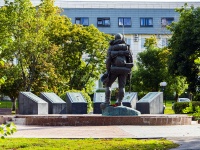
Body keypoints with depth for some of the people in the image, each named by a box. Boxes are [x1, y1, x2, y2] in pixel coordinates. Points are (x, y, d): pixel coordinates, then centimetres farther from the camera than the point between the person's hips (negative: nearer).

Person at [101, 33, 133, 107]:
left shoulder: (111, 47, 7)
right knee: (122, 86, 7)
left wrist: (108, 72, -4)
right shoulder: (127, 47, 11)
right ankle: (119, 102, -4)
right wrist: (129, 70, 11)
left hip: (114, 69, -1)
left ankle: (107, 101, 1)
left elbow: (108, 60, -3)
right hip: (124, 69, 1)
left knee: (108, 85, 11)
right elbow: (130, 59, 5)